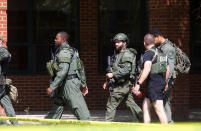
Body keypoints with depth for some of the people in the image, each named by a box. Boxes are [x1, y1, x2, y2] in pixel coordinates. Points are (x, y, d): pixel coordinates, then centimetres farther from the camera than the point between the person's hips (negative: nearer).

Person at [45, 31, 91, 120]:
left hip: (69, 83, -11)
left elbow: (62, 72, -25)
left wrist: (52, 87, -26)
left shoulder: (64, 52, -15)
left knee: (81, 112, -11)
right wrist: (83, 84, 25)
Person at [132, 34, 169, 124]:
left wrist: (138, 84, -30)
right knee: (145, 106, 15)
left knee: (159, 109, -10)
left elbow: (147, 69, -26)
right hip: (161, 81, 9)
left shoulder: (148, 54, -11)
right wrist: (166, 82, 35)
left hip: (154, 83, -9)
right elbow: (167, 68, 23)